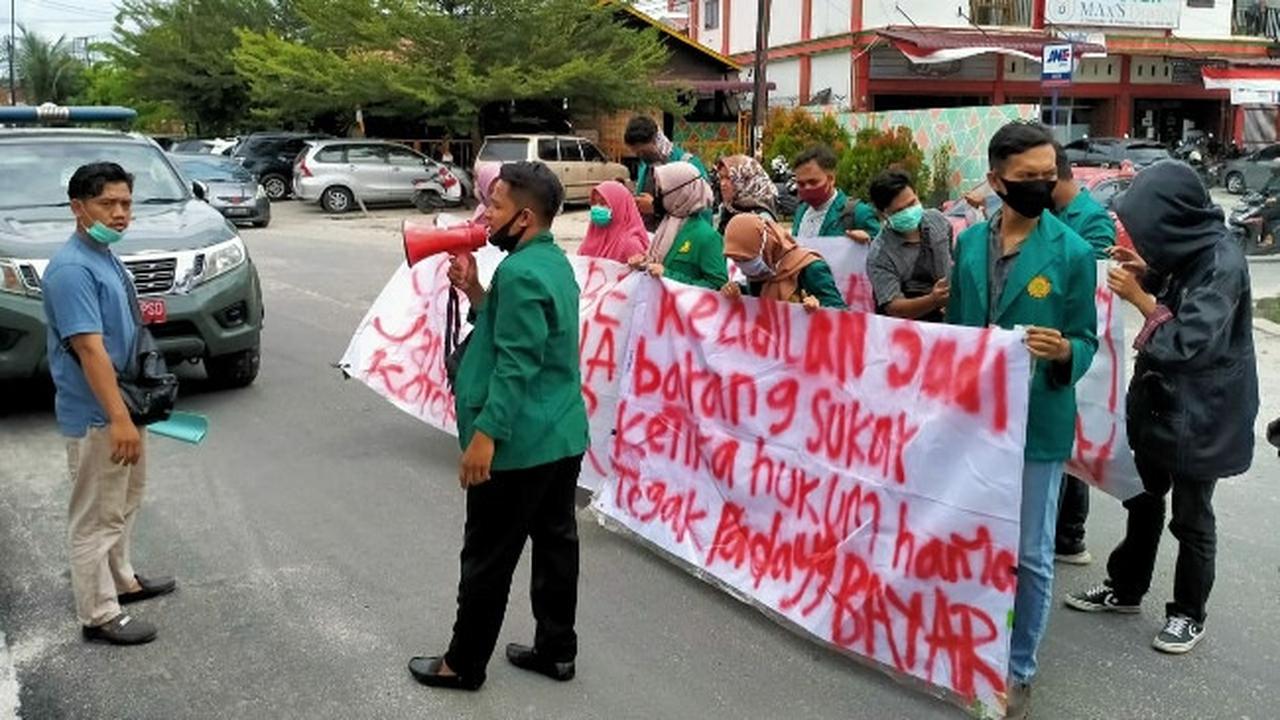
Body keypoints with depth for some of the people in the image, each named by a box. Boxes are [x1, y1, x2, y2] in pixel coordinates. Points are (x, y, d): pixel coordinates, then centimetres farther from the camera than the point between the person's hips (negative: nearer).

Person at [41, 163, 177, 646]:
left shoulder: (106, 258, 9)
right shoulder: (72, 269, -22)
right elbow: (90, 349, -28)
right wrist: (119, 418, -31)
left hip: (121, 404, 10)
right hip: (95, 415, -10)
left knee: (125, 502, 23)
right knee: (97, 515, 1)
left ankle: (122, 580, 40)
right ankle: (98, 615, 11)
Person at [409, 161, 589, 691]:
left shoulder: (520, 272, -20)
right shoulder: (554, 261, 10)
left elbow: (516, 365, -25)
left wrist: (485, 434, -23)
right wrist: (474, 291, 6)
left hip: (520, 443, -10)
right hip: (563, 434, 10)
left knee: (487, 559, 4)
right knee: (556, 541, 16)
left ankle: (464, 664, 18)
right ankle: (557, 649, 28)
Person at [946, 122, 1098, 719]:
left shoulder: (1073, 253, -10)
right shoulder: (969, 243, 3)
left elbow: (1087, 341, -5)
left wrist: (1063, 351, -27)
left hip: (1037, 422, -4)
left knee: (1028, 554, 6)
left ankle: (1018, 670, 23)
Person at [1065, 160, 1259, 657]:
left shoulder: (1221, 262, -25)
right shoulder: (1190, 247, -1)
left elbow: (1190, 342, -27)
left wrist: (1139, 298, -21)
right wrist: (1146, 274, -3)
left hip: (1199, 410, -8)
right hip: (1161, 397, 8)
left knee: (1190, 516, 8)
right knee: (1143, 498, 20)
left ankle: (1189, 614, 25)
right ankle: (1126, 588, 36)